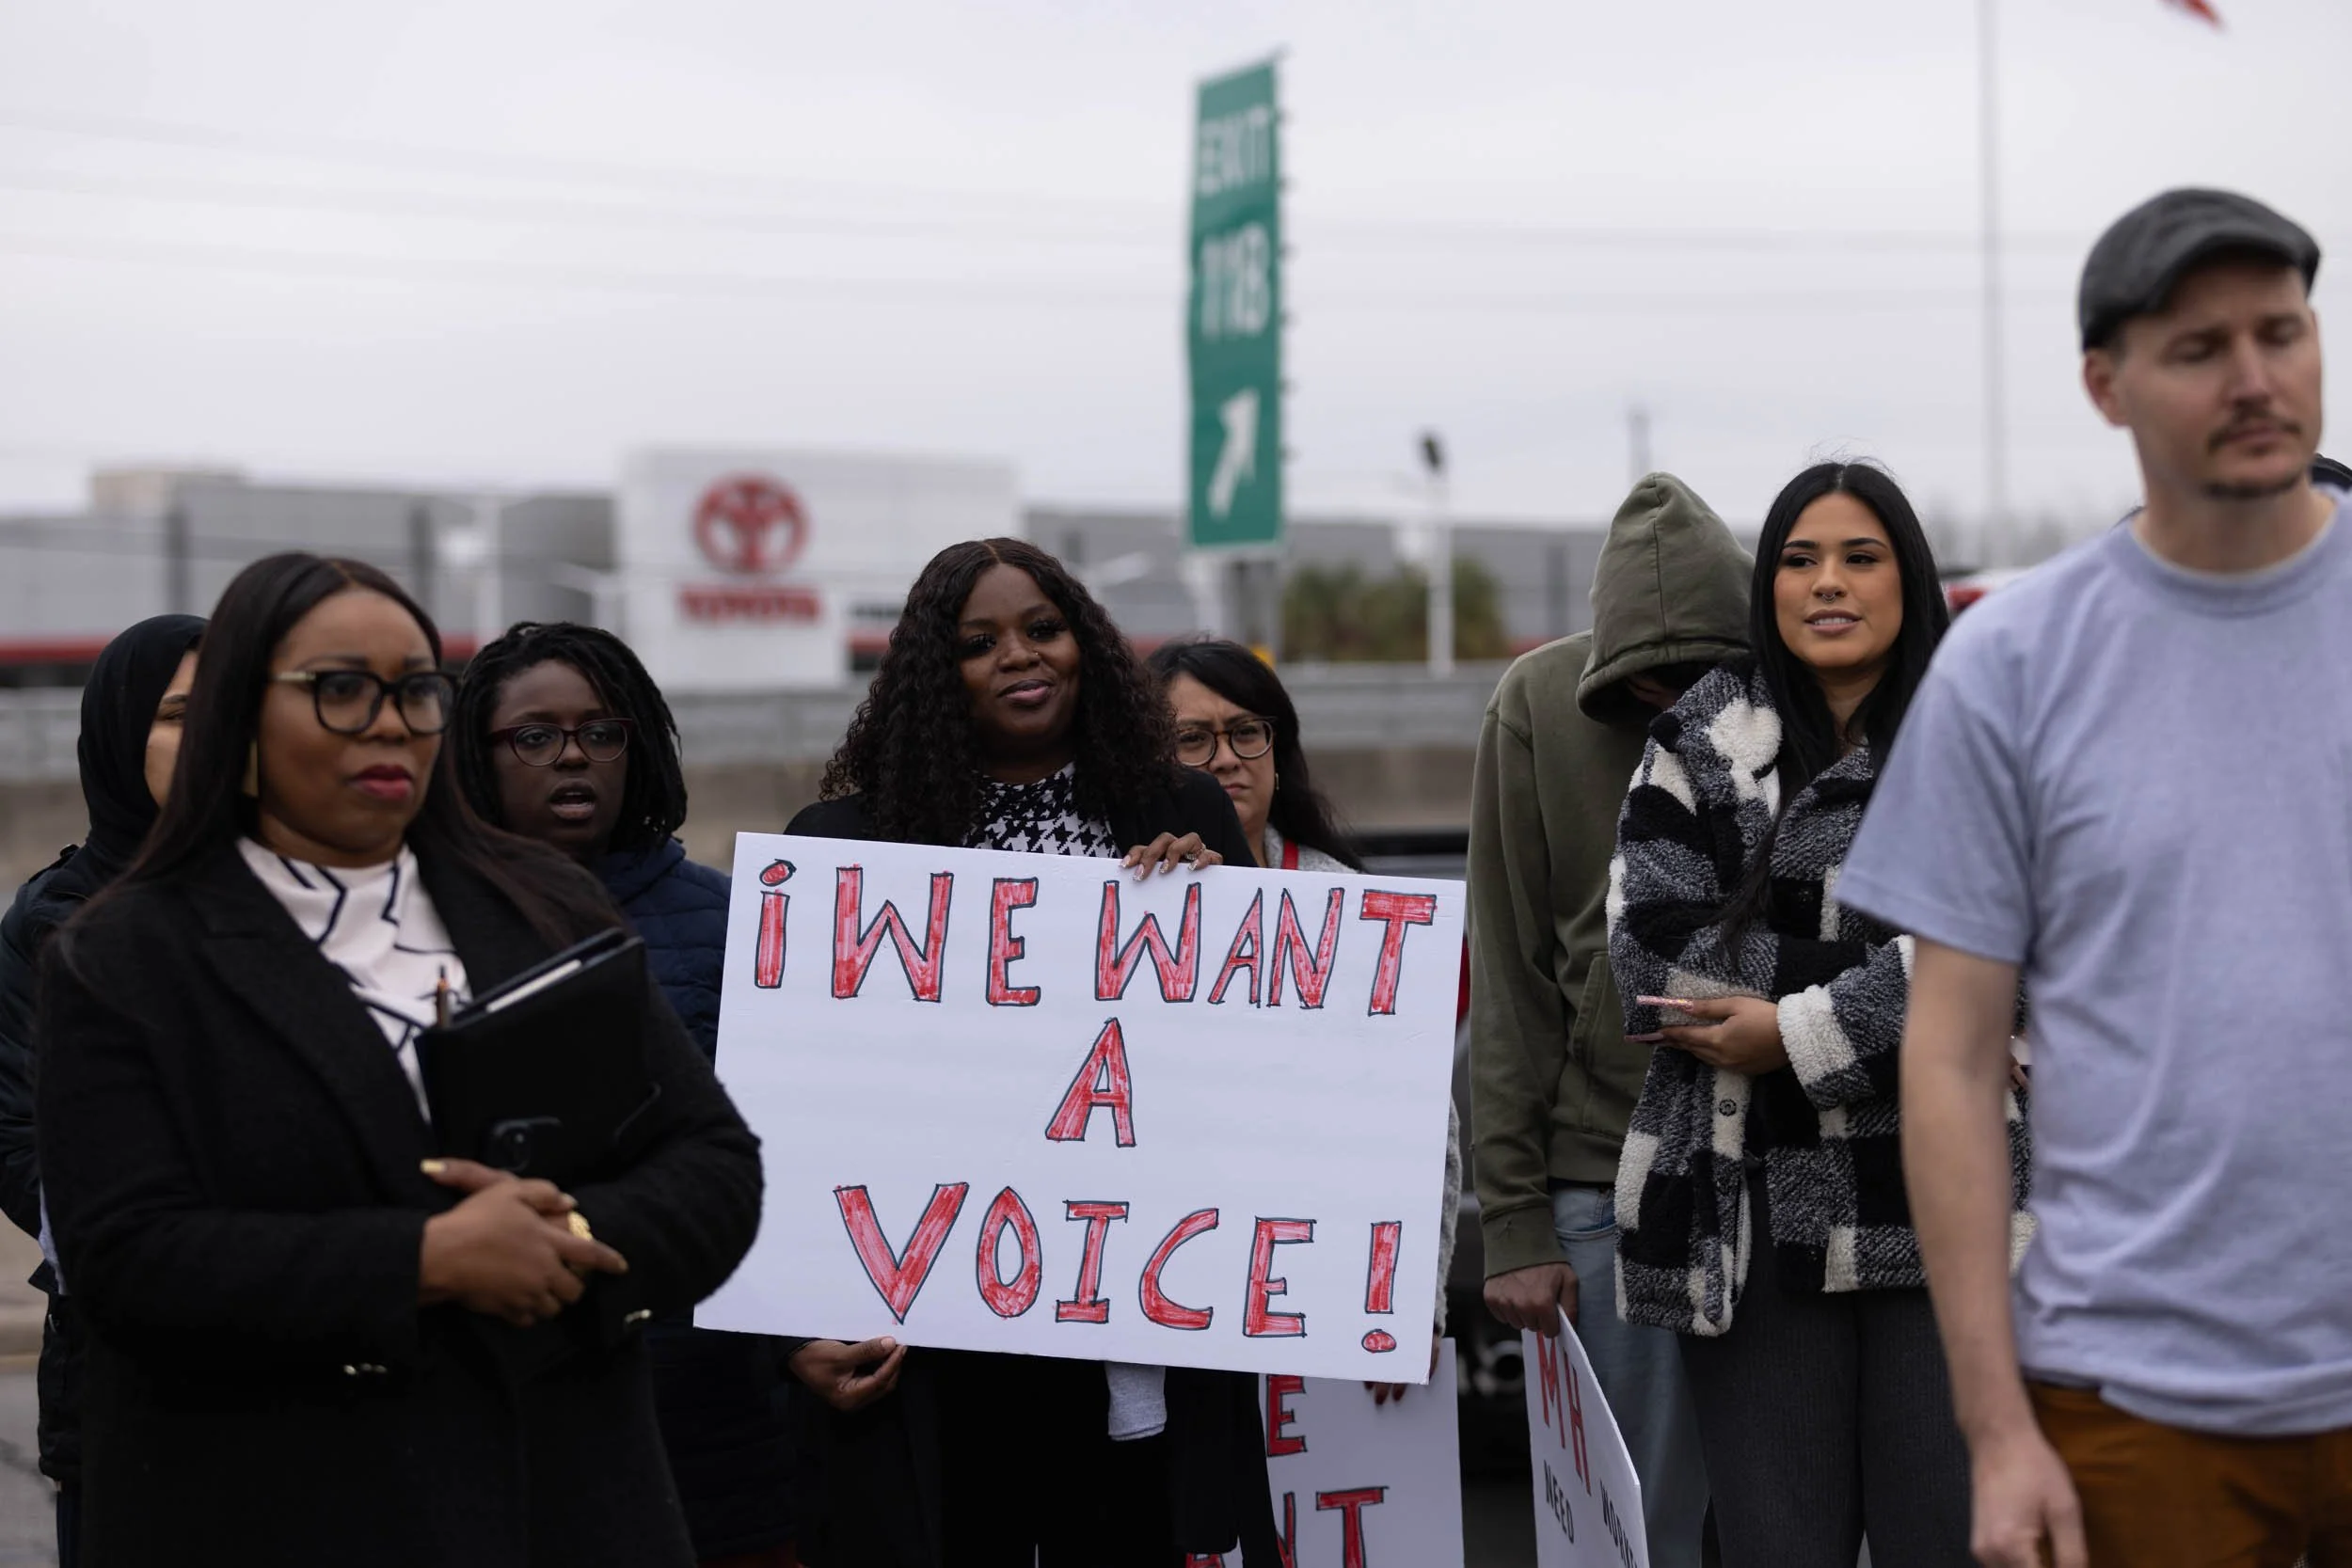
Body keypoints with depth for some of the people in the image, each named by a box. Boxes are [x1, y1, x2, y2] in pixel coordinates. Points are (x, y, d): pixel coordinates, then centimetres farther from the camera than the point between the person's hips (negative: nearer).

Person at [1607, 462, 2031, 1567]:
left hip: (1942, 1213, -1)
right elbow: (1649, 946, -2)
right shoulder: (1700, 744, 10)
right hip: (1754, 1216, 2)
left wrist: (1800, 1031, -13)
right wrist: (1882, 1006, -7)